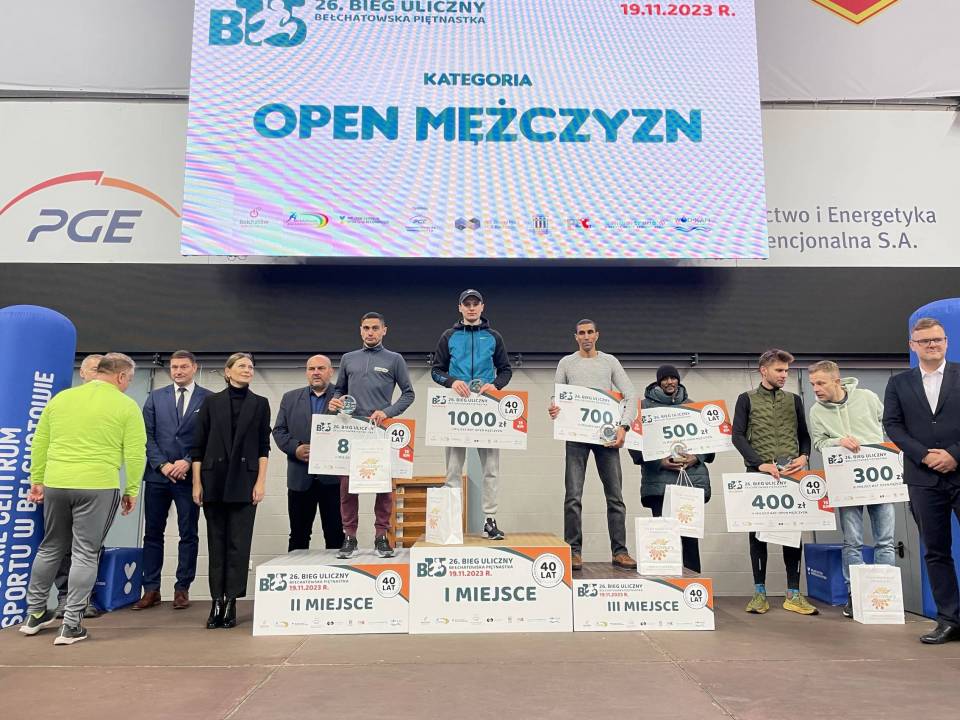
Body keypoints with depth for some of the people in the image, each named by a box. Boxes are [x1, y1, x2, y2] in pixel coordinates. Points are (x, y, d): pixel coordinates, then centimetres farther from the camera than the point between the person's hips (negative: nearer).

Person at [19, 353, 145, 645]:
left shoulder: (61, 398, 9)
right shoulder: (126, 406, -4)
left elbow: (39, 444, 11)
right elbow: (135, 454, -6)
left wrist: (37, 480, 19)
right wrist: (131, 491, 3)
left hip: (56, 483, 5)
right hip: (98, 486, -5)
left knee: (50, 548, 20)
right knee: (86, 554, 4)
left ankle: (35, 613, 31)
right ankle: (71, 624, 7)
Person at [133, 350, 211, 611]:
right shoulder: (155, 397, 9)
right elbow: (148, 435, 4)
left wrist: (188, 462, -14)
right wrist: (162, 464, -7)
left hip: (190, 475, -2)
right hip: (157, 474, 3)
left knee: (188, 534, 5)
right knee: (153, 533, 7)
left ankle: (182, 588, 14)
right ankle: (151, 589, 17)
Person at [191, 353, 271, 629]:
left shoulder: (260, 404, 6)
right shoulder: (211, 402, 5)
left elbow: (264, 446, 3)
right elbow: (198, 445, 4)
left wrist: (261, 481, -5)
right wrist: (196, 482, -1)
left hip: (244, 481, 0)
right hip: (214, 480, 1)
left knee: (239, 543, -1)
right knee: (216, 542, 6)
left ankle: (231, 601, 6)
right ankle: (217, 601, 12)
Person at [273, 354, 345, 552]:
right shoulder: (290, 398, 13)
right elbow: (279, 430, 8)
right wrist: (295, 448, -9)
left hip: (333, 478, -2)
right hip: (300, 477, 3)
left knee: (335, 534, 3)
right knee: (298, 535, 11)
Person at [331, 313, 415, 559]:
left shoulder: (394, 359, 8)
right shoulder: (348, 359, 16)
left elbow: (408, 394, 6)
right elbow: (339, 389, 22)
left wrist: (387, 413, -8)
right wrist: (335, 401, -1)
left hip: (382, 429, -2)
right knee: (347, 483, -1)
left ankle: (382, 536, 7)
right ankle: (349, 536, 8)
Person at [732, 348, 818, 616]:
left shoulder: (794, 400, 14)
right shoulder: (747, 399, 4)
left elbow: (804, 435, 16)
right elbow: (738, 436, -4)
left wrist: (803, 456, -5)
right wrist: (761, 463, -16)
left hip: (790, 474, 3)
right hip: (758, 474, -2)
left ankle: (793, 594, 10)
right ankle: (759, 592, 9)